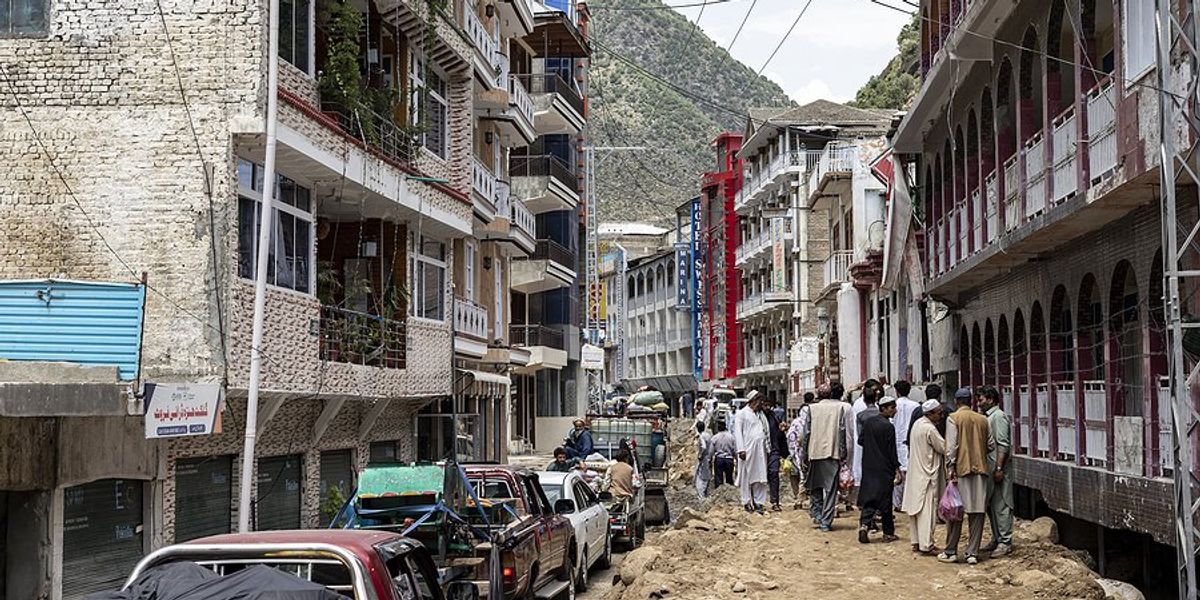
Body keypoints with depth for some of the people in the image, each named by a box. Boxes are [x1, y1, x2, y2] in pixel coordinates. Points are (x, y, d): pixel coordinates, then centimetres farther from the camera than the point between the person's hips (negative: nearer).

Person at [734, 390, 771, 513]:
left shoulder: (761, 414, 19)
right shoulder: (742, 413, 1)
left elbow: (766, 431, 18)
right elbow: (737, 431, -4)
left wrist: (768, 447, 6)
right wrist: (741, 449, -12)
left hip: (760, 450, 5)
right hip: (748, 450, -5)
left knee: (760, 477, 3)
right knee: (747, 476, -1)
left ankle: (759, 503, 6)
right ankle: (747, 502, 6)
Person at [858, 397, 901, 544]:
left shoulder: (868, 421, 3)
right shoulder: (888, 427, -15)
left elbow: (860, 441, 11)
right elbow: (892, 450, -13)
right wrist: (897, 468, -6)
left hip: (868, 467, 5)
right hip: (884, 468, -5)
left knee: (868, 497, 9)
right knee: (885, 500, 4)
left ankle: (864, 524, -11)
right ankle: (888, 533, 11)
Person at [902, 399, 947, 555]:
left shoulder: (917, 424, 8)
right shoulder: (930, 429, -20)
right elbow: (944, 448, -15)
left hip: (915, 472, 9)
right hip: (927, 474, -9)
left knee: (916, 508, 12)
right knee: (927, 509, -5)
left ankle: (916, 542, 17)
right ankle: (926, 545, -5)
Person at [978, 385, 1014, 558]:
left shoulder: (998, 416, -12)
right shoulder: (988, 417, 17)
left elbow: (1003, 445, -18)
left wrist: (999, 468, -22)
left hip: (997, 468, -10)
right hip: (988, 468, 10)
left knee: (1001, 505, -6)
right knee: (990, 505, 13)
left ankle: (1005, 542, -3)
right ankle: (997, 539, 21)